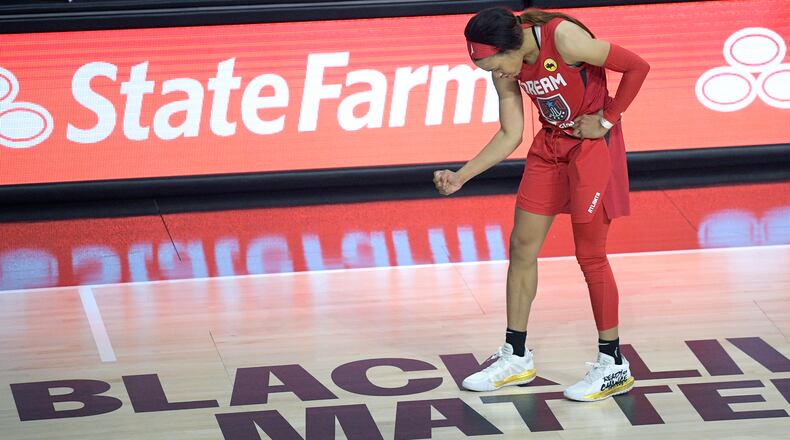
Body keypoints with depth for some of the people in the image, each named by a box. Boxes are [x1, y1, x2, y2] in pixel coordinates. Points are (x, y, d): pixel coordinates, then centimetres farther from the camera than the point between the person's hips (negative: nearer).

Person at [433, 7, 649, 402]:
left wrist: (606, 120, -14)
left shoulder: (564, 39, -27)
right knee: (522, 246, 6)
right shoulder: (506, 70, -5)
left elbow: (637, 67, -20)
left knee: (590, 255, -4)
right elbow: (510, 136, 1)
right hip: (550, 144, 7)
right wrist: (461, 176, -6)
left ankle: (613, 366, 7)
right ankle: (516, 357, 18)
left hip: (593, 144, -7)